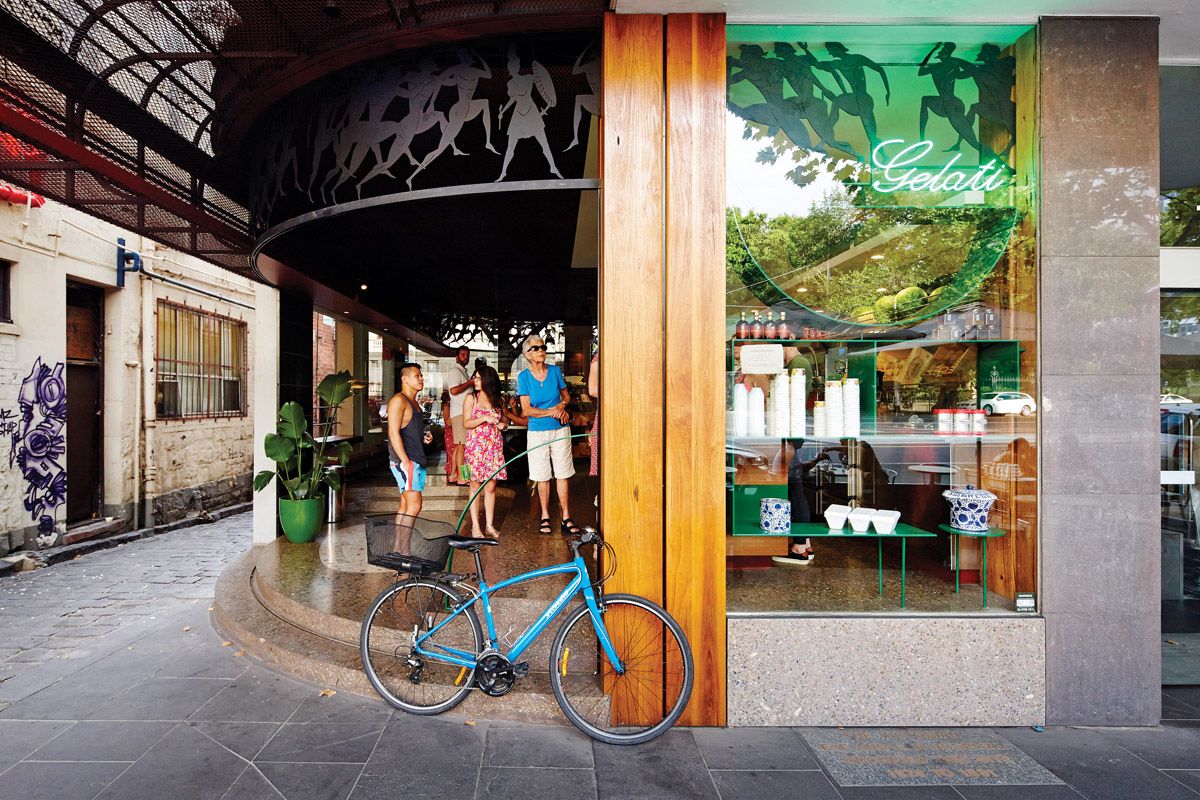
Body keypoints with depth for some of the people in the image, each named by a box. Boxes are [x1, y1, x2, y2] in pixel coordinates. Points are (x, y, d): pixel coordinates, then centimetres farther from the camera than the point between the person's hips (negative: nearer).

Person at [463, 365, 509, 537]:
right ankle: (475, 526, 8)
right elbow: (466, 423, -5)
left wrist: (503, 425, -3)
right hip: (476, 446, -3)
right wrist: (484, 418, -19)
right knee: (476, 486, 2)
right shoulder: (471, 398, 1)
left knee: (491, 486, 5)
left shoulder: (499, 401, 10)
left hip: (495, 446, 3)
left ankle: (489, 525, 13)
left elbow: (504, 421, 20)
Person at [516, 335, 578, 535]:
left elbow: (566, 395, 13)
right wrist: (552, 412, -16)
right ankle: (545, 517, 20)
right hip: (537, 431, -1)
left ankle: (565, 517, 11)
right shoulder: (523, 376, -4)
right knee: (542, 477, 7)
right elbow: (526, 410, -8)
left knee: (562, 474, 4)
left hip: (560, 429, 1)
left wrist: (562, 405, -10)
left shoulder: (555, 371, 1)